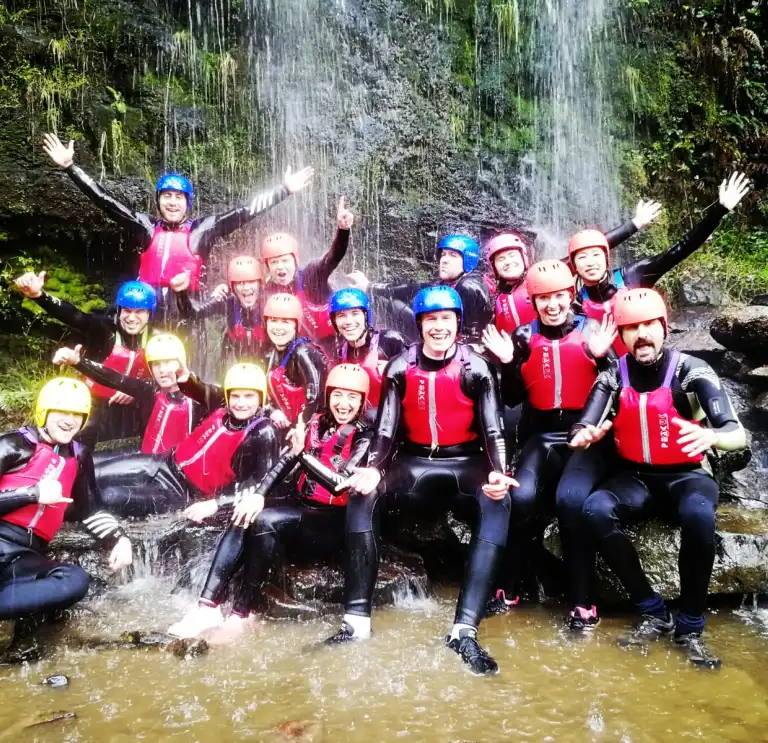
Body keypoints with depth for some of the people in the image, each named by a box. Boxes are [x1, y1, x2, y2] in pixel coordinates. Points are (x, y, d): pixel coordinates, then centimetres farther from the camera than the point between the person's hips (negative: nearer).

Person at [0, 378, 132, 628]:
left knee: (75, 580, -28)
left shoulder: (78, 457, 17)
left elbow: (90, 510, 21)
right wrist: (34, 493, -15)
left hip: (25, 555, 5)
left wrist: (119, 538, 5)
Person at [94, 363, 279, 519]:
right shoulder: (223, 406, -4)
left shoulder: (263, 435, -22)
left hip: (185, 493, -7)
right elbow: (201, 391, 14)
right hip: (167, 463, 7)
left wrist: (214, 504, -32)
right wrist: (186, 377, -8)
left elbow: (258, 483, -26)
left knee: (110, 498, -17)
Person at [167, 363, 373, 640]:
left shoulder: (364, 437, -8)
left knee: (264, 521, -28)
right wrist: (258, 495, -18)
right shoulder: (318, 423, 8)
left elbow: (340, 483, -22)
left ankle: (240, 615, -21)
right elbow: (285, 463, -3)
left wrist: (303, 454, -30)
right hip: (303, 509, 6)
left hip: (337, 523, -6)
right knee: (245, 516, -20)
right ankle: (209, 606, -25)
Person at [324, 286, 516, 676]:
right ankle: (357, 619, -22)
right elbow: (385, 429, -6)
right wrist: (372, 469, -25)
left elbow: (492, 429, -10)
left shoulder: (475, 368, -6)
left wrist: (498, 473, -30)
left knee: (497, 504, -33)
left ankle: (464, 630, -36)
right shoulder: (400, 368, -2)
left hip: (465, 462, -1)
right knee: (362, 494, -25)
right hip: (415, 461, 2)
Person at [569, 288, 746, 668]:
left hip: (687, 475, -2)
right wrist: (584, 434, -39)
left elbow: (738, 435, -20)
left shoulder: (692, 371, -12)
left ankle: (690, 627, -15)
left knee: (698, 515, -36)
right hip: (636, 477, 3)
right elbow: (583, 429, -14)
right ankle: (655, 614, -12)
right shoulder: (613, 377, -4)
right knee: (595, 509, -28)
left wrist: (711, 436, -45)